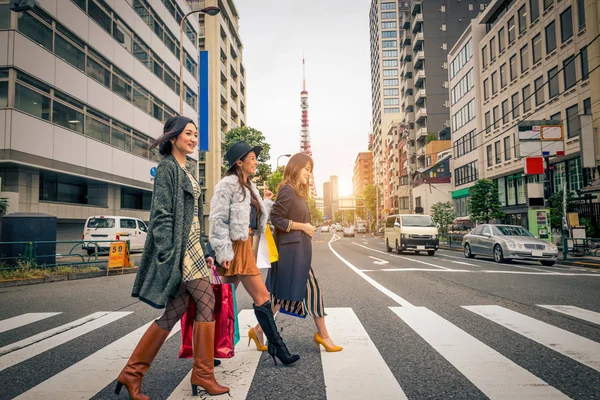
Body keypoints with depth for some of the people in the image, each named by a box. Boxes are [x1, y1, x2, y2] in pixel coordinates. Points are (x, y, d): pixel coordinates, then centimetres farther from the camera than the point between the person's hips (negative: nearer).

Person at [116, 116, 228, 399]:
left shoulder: (183, 170, 19)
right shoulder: (168, 167, -8)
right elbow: (162, 214, -15)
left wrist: (202, 253, 20)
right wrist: (168, 255, -20)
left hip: (190, 246, 10)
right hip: (179, 248, -10)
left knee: (174, 311, 9)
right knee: (207, 302, -5)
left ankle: (132, 374, 18)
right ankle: (203, 374, 8)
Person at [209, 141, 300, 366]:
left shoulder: (248, 187, 17)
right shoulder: (227, 185, -9)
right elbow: (218, 220, -15)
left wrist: (266, 203, 12)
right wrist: (224, 252, -19)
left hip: (246, 245, 9)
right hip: (236, 246, -9)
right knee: (262, 296, -5)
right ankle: (277, 347, 5)